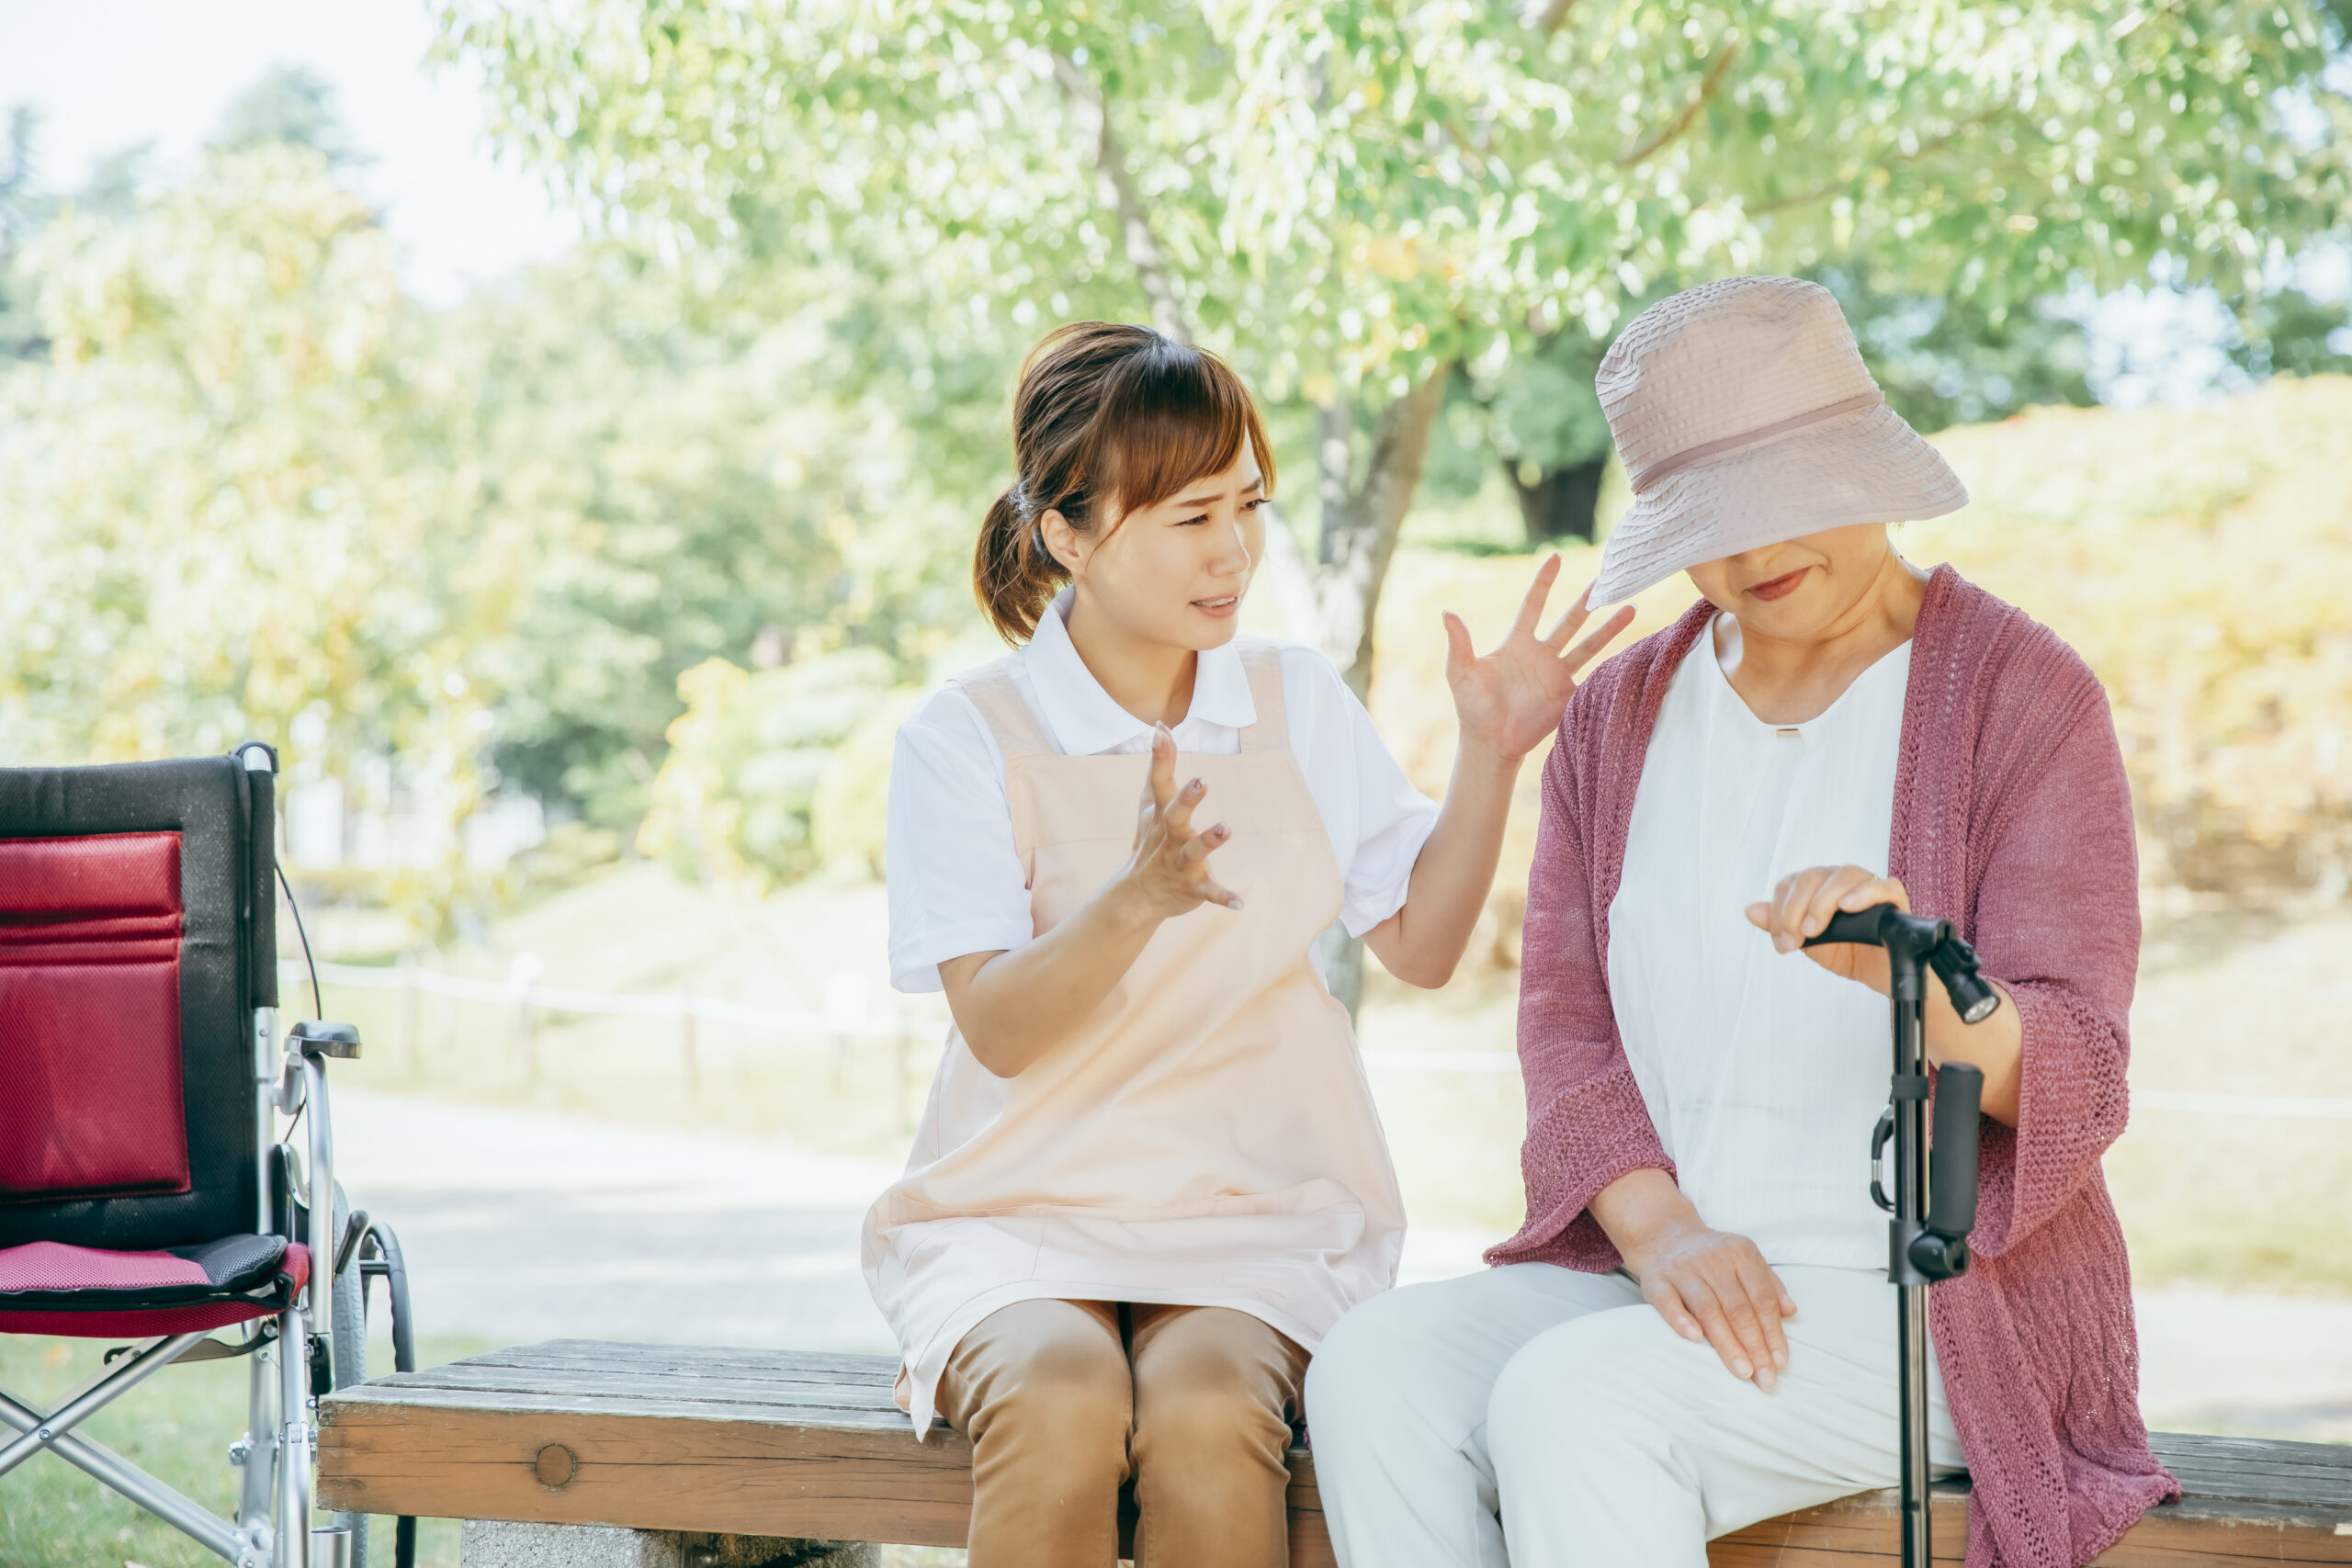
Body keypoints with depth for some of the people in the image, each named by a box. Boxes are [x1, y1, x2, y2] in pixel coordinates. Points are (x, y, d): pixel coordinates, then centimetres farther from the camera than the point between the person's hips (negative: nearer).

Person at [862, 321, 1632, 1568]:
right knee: (1061, 1408, -34)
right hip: (1019, 1216, -2)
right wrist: (1138, 899, -32)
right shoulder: (964, 740, -3)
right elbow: (999, 1027, -14)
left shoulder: (1298, 702, 8)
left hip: (1256, 1212, 2)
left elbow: (1422, 944, 9)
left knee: (1205, 1418, -31)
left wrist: (1488, 758, -5)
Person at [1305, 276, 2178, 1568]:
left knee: (1566, 1402, -31)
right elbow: (1564, 1024, 6)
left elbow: (2072, 1081, -12)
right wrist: (1661, 1230, -14)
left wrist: (1910, 973, -35)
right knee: (1374, 1372, -23)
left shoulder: (2022, 698, -4)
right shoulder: (1620, 715, 12)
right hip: (1647, 1276, 5)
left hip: (1927, 1308, -5)